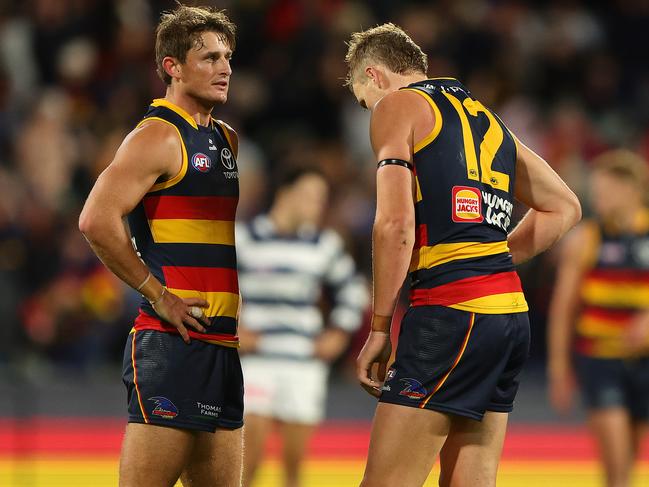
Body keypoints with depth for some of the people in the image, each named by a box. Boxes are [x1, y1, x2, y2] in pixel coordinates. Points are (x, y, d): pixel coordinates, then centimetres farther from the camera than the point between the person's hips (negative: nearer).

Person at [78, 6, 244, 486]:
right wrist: (158, 295, -14)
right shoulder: (158, 136, -7)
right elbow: (97, 220, -19)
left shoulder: (227, 140, 19)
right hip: (171, 341, -9)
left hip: (226, 344, 9)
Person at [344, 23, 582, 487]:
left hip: (450, 311, -8)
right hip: (511, 311, 8)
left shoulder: (396, 106, 2)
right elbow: (564, 208, 31)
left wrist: (379, 326, -6)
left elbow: (395, 222, -11)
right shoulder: (483, 114, 25)